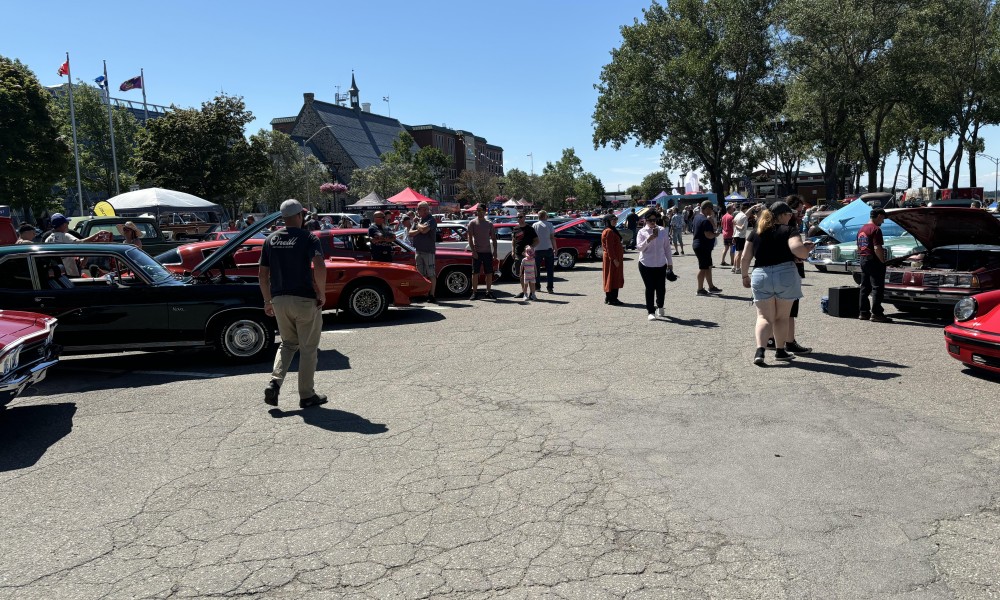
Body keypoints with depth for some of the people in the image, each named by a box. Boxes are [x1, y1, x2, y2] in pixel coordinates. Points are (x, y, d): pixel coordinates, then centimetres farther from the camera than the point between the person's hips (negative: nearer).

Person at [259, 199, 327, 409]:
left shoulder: (270, 240, 8)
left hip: (279, 300, 5)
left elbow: (262, 274, 9)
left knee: (288, 343, 22)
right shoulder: (308, 238, -9)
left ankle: (275, 382, 2)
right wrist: (322, 293, -11)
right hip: (305, 299, -5)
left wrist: (267, 301, 18)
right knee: (308, 348, 8)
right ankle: (307, 395, 14)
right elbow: (319, 268, -23)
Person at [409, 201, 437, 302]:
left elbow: (424, 229, -26)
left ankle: (432, 295, -1)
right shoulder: (418, 220, 15)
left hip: (428, 251, -8)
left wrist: (418, 224, -6)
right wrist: (419, 230, -9)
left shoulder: (431, 220, -8)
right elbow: (410, 234, 8)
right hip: (418, 250, 8)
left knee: (431, 274, -3)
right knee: (421, 274, 10)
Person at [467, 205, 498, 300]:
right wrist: (473, 250, -13)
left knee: (489, 273, 5)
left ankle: (489, 292, 15)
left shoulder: (489, 224, 9)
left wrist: (495, 250, 1)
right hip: (477, 252, -3)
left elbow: (493, 238, 11)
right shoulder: (472, 223, 0)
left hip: (488, 252, 3)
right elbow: (470, 238, -4)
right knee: (475, 273, -1)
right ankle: (474, 292, 6)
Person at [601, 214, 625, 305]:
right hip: (612, 259, -11)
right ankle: (611, 299, -2)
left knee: (615, 278, 13)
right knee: (612, 278, -6)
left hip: (615, 258, 11)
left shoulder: (612, 231, 17)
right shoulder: (609, 231, -16)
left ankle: (611, 298, 18)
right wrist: (614, 259, -23)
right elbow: (609, 247, -21)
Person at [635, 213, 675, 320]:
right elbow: (639, 247, -11)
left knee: (661, 288, 5)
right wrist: (648, 240, -26)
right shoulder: (642, 232, -1)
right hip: (646, 265, -2)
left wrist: (670, 262, 11)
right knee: (649, 288, -1)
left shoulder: (662, 231, 6)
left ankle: (660, 307, 33)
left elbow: (667, 247, 11)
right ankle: (650, 312, 8)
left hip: (661, 264, 2)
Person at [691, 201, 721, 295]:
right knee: (703, 268, -3)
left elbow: (693, 228, 22)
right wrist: (715, 234, -7)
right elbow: (708, 235, -27)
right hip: (704, 247, -10)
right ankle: (700, 289, 3)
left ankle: (711, 286, 25)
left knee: (708, 266, 17)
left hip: (697, 245, 10)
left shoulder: (697, 217, 11)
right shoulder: (705, 220, -20)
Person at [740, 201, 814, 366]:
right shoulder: (789, 231, -4)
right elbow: (799, 251, -19)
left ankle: (760, 351, -13)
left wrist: (745, 276, 18)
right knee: (782, 317, 14)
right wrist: (808, 247, 1)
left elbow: (745, 258, 7)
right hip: (785, 275, -2)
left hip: (761, 276, 2)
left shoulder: (755, 233, 8)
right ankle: (781, 351, 26)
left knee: (764, 316, 6)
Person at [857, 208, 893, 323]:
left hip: (863, 260, 9)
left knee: (865, 287, 12)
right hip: (874, 261, -9)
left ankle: (863, 312, 14)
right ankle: (876, 313, -7)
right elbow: (877, 248, -20)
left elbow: (859, 248, 20)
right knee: (877, 288, -6)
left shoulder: (861, 229, 15)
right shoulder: (875, 229, -14)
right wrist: (883, 261, -13)